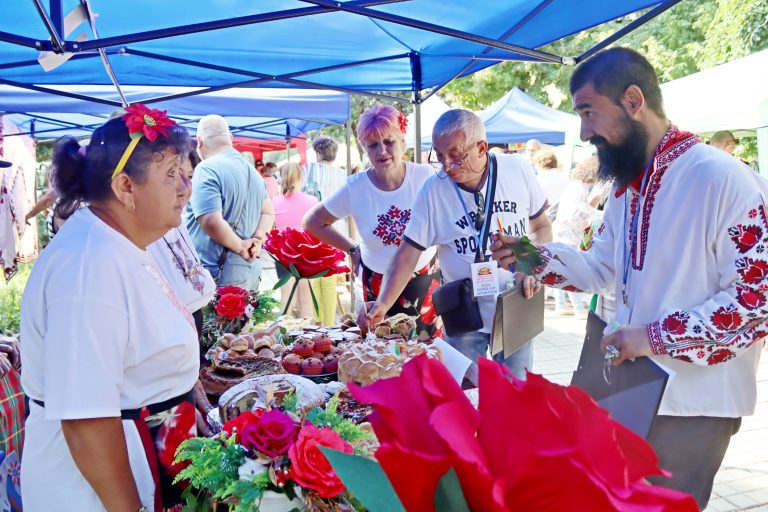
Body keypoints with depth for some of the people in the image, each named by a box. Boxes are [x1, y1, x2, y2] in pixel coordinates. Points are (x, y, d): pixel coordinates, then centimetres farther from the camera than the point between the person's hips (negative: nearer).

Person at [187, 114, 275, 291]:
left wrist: (240, 246, -12)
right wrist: (257, 239, 2)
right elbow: (268, 212, 19)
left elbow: (212, 222, -25)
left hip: (219, 275, -8)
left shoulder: (206, 170, -15)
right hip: (251, 270, 8)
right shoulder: (252, 170, 13)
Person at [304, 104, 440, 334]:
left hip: (426, 281, 1)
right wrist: (352, 250, 2)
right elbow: (312, 222, 2)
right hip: (379, 287, 0)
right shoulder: (356, 188, -11)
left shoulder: (425, 177, -11)